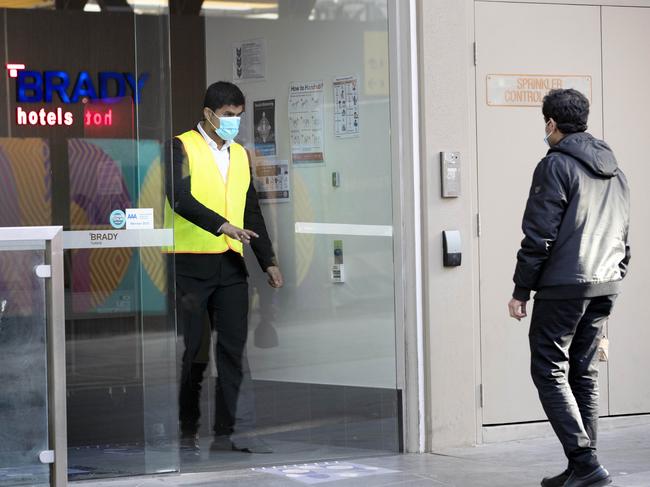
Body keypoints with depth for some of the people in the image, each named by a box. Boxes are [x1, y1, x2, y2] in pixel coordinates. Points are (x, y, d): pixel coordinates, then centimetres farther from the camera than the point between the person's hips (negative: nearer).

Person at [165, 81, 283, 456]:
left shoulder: (240, 155, 17)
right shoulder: (182, 148, -3)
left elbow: (252, 212, 21)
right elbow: (180, 199, -18)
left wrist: (268, 261, 14)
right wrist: (222, 225, -28)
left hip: (230, 263, 5)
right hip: (190, 263, -5)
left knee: (234, 346, 1)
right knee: (191, 349, 0)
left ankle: (232, 430, 4)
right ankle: (186, 432, 9)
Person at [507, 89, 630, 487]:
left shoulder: (556, 166, -8)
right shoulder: (614, 170, 16)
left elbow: (539, 236, -13)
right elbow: (623, 238, 20)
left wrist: (521, 290, -8)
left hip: (563, 288, -7)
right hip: (604, 288, 7)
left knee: (550, 372, -2)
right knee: (584, 375, 12)